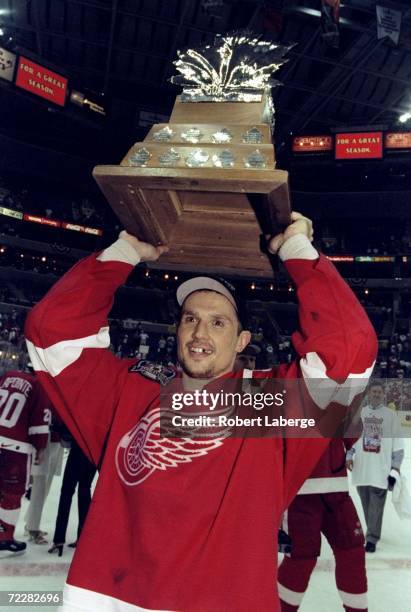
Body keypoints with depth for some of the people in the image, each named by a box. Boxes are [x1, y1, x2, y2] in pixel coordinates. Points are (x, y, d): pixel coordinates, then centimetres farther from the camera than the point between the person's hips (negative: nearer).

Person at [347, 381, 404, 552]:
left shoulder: (391, 415, 1)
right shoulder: (359, 413, 7)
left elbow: (398, 443, 2)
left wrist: (395, 467, -2)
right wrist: (349, 456, 2)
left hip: (381, 467, -2)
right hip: (362, 467, 3)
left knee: (376, 505, -5)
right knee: (366, 504, 9)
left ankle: (372, 539, 3)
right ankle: (373, 532, 26)